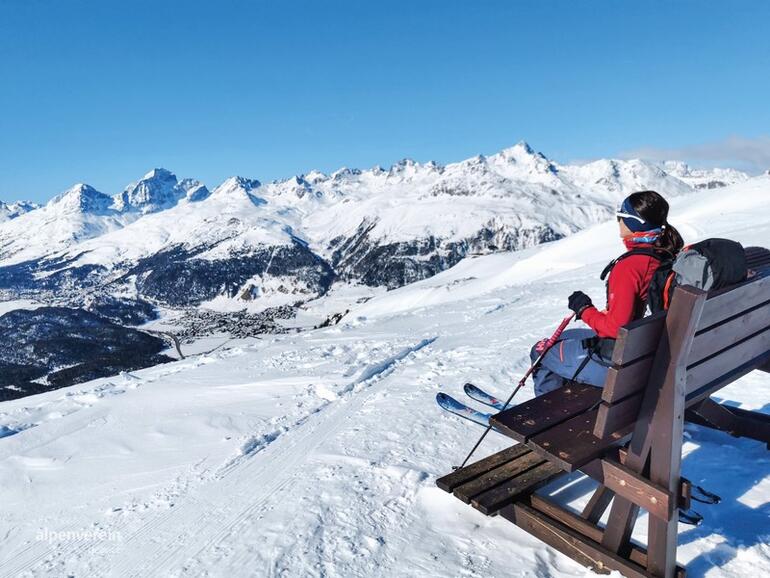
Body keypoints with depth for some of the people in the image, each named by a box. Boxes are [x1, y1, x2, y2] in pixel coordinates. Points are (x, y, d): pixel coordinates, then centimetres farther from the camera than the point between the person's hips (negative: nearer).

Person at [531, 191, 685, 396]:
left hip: (618, 362, -9)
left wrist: (584, 310, -12)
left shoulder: (629, 266, -28)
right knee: (565, 337, 31)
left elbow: (615, 327, -27)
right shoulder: (666, 256, -2)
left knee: (542, 351, 11)